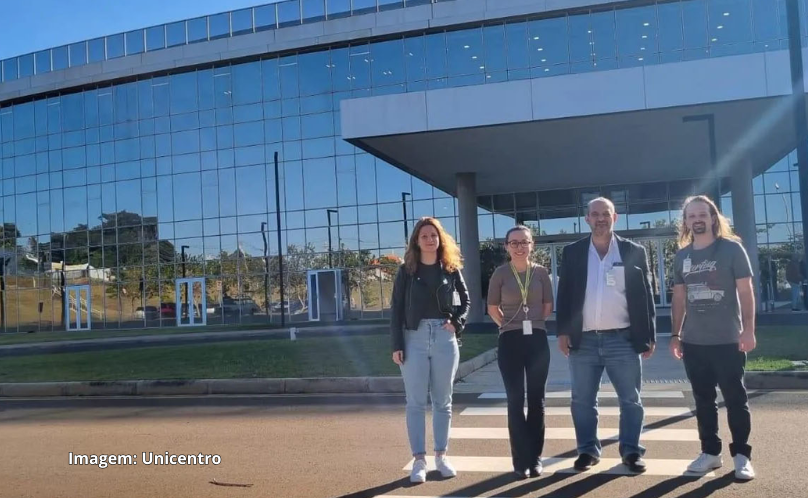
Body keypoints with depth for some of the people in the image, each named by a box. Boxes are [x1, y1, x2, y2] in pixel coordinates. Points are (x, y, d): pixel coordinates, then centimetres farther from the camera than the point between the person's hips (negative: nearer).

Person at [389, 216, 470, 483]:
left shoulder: (451, 269, 6)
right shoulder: (406, 270, 2)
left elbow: (465, 300, 15)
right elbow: (396, 309, 0)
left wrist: (457, 323, -4)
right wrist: (396, 344, -7)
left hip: (444, 339, 2)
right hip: (414, 339, -1)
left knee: (442, 401, 9)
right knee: (416, 402, 0)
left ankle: (441, 456, 20)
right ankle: (419, 460, 6)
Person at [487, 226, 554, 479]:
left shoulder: (541, 272, 2)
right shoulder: (501, 273, -2)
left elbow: (548, 305, 11)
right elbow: (492, 308, 7)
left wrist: (534, 323, 7)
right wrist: (511, 324, 5)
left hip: (537, 340, 2)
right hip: (510, 341, -1)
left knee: (536, 399, 7)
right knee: (516, 401, 1)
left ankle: (535, 458, 17)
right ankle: (521, 460, 9)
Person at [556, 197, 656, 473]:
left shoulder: (634, 251, 4)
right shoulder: (572, 252, 7)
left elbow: (645, 295, 4)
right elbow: (564, 294, 6)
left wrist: (649, 335, 0)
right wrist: (563, 331, -2)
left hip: (623, 339, -1)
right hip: (584, 340, 1)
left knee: (631, 400, 5)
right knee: (582, 400, 7)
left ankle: (631, 451, 17)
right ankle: (588, 450, 19)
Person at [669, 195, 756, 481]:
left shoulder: (731, 248, -3)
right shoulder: (682, 256, 10)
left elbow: (746, 291, -6)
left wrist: (748, 329, -14)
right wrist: (676, 333, 11)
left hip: (728, 340, -4)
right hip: (693, 342, 4)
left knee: (735, 398, 3)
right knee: (703, 399, 10)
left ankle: (741, 455, 12)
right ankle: (710, 452, 20)